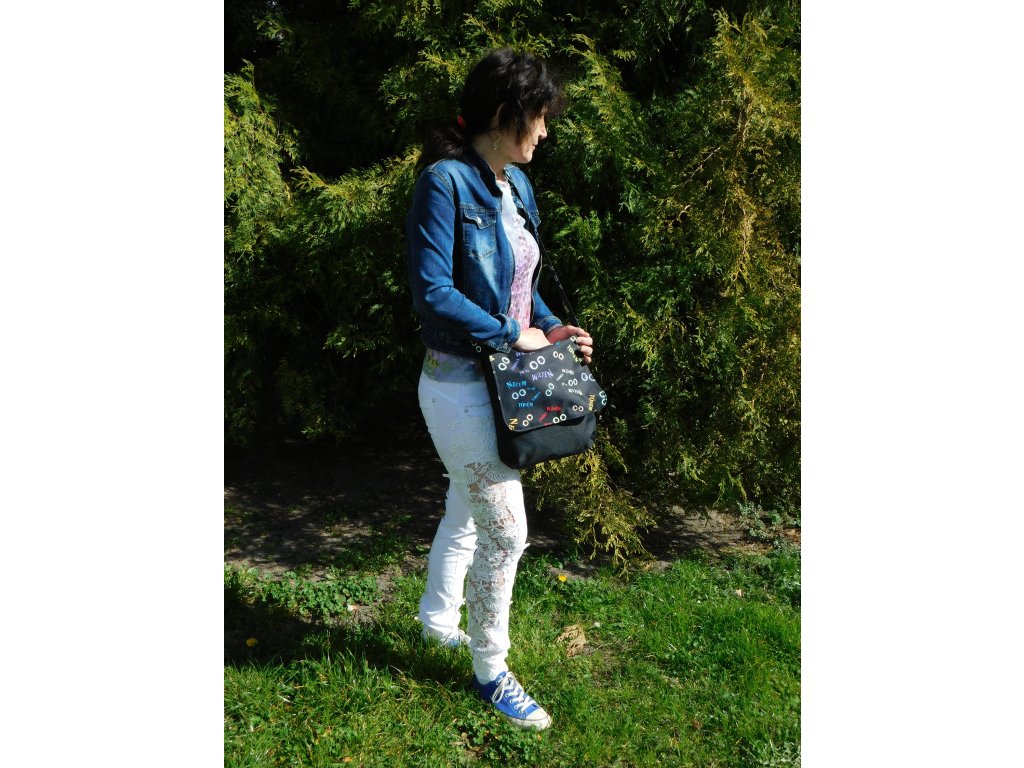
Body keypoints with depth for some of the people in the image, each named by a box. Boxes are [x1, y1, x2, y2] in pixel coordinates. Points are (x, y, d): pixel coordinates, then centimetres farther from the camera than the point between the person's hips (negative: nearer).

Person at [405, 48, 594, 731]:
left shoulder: (515, 185, 8)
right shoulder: (446, 182, -18)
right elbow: (432, 294, -23)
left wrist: (552, 328, 3)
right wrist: (512, 335, -18)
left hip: (505, 379, 9)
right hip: (461, 385, -8)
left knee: (469, 510, 23)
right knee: (505, 530, -1)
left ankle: (439, 616, 46)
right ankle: (490, 670, 21)